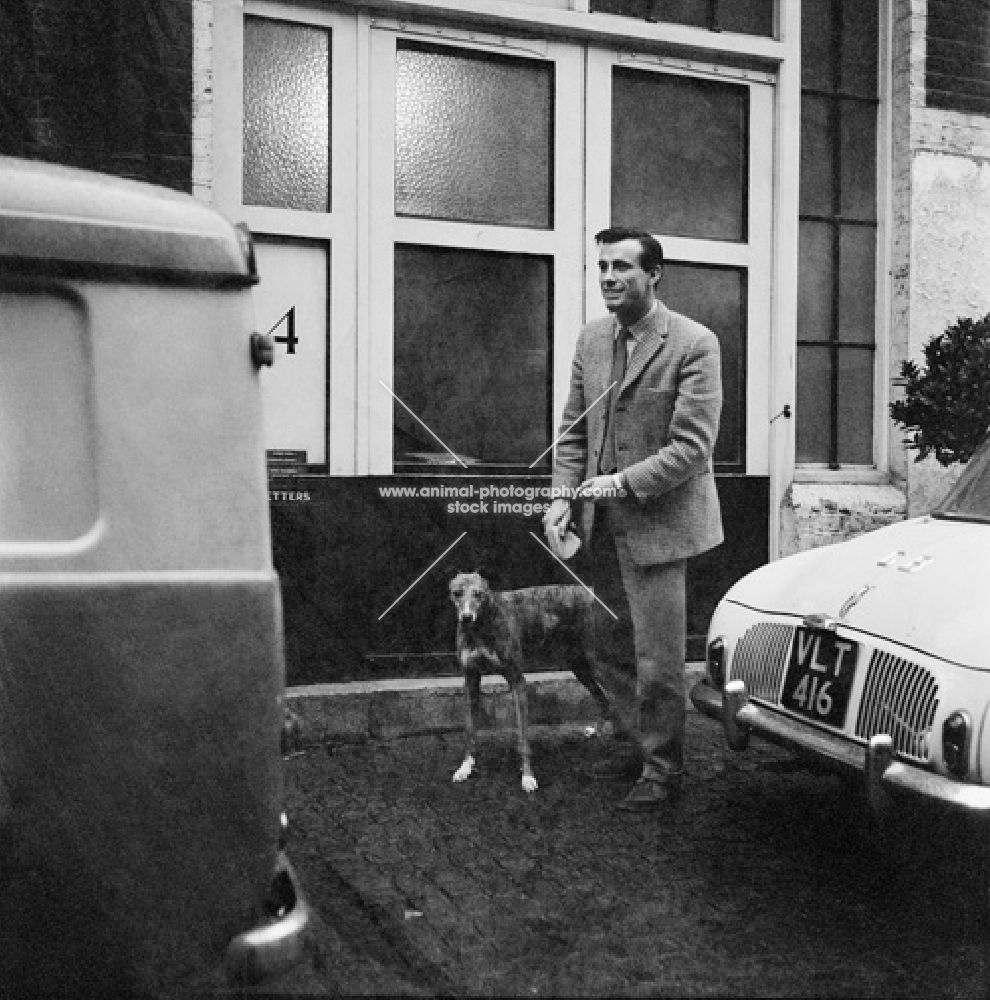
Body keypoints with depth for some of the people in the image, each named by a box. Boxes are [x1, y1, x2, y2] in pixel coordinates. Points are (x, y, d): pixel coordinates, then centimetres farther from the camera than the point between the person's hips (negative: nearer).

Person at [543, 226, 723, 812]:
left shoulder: (695, 344, -13)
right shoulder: (592, 340, 7)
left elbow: (692, 446, -17)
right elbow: (574, 429, 12)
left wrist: (624, 482, -22)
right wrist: (565, 494, -1)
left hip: (658, 522, -6)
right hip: (604, 523, 7)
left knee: (657, 659, 0)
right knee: (615, 649, 18)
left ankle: (663, 770, 16)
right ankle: (632, 744, 35)